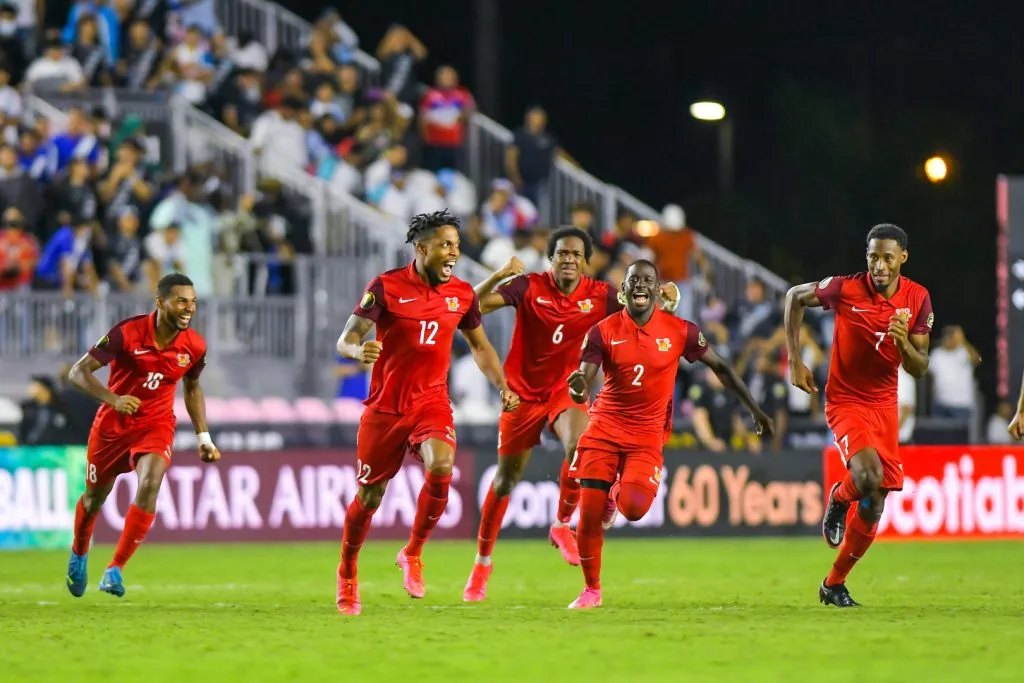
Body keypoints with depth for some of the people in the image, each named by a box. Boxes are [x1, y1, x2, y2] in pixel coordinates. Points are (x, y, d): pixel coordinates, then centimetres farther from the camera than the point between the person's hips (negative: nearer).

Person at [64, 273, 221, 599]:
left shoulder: (195, 347, -10)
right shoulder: (128, 333, -22)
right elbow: (78, 372, -20)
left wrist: (204, 437, 7)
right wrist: (113, 399, -36)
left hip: (156, 425, 1)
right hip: (113, 424, -1)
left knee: (149, 486, -25)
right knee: (95, 496, 15)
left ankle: (115, 569, -17)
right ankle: (79, 554, 47)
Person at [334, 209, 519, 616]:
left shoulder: (462, 294, 3)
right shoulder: (386, 287, -10)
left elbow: (479, 345, 18)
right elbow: (345, 339, -10)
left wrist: (503, 387, 5)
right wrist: (358, 350, -33)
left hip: (432, 403, 2)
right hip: (385, 406, -2)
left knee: (441, 468, -26)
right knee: (369, 495, 5)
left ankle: (413, 553, -4)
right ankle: (347, 575, 29)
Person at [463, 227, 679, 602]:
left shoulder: (600, 296, -6)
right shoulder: (530, 287, -11)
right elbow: (476, 303, -18)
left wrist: (667, 299, -23)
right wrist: (500, 276, -35)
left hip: (567, 391, 1)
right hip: (523, 392, -1)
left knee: (580, 447, -30)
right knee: (506, 478, 7)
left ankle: (562, 525, -6)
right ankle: (482, 560, 25)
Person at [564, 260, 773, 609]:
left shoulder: (679, 331, -2)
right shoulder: (603, 331, -4)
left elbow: (720, 367, 8)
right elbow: (583, 381, -11)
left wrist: (755, 410, 10)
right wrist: (578, 387, -37)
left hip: (647, 432, 0)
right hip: (605, 426, 0)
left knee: (634, 509, -22)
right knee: (589, 512, -8)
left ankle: (617, 495, 18)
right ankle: (591, 590, 13)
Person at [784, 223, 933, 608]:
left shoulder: (918, 299, -5)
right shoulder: (845, 289, -16)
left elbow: (919, 370, -2)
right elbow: (795, 297, 2)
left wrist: (904, 343, -24)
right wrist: (794, 362, -1)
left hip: (885, 406, 4)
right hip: (845, 400, -4)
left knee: (874, 506, 5)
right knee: (869, 476, -30)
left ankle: (834, 584, 24)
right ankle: (839, 499, 7)